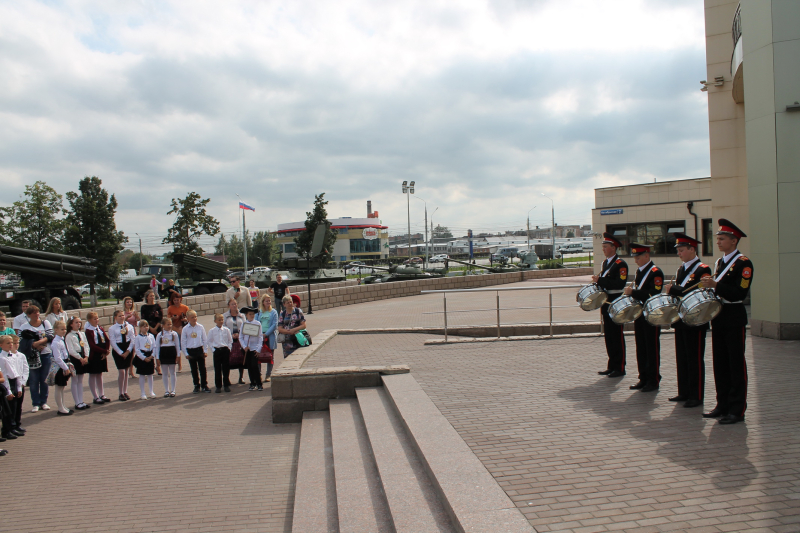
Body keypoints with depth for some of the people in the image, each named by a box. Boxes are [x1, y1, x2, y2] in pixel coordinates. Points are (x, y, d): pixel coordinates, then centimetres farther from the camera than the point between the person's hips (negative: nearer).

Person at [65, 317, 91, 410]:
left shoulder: (82, 334, 10)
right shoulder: (69, 336, -8)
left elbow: (86, 346, 7)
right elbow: (71, 350, -14)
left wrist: (86, 357, -6)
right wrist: (80, 358, -14)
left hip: (83, 358, 6)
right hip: (74, 358, -6)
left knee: (80, 381, 12)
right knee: (75, 381, 1)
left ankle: (81, 401, 18)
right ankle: (77, 403, 6)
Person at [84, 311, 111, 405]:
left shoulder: (100, 329, 10)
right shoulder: (88, 331, -12)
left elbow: (107, 340, 7)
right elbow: (92, 346, -18)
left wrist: (106, 351, -6)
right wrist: (104, 351, -18)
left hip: (102, 355, 7)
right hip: (93, 356, -7)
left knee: (100, 375, 14)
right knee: (93, 376, 3)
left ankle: (102, 395, 21)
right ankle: (96, 397, 7)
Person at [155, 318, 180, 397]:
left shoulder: (174, 334, 0)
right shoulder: (160, 335, 0)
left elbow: (177, 345, 2)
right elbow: (157, 347, 2)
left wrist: (177, 355, -1)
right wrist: (157, 358, -2)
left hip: (172, 352, -1)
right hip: (163, 353, 1)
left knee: (172, 372, 5)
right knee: (165, 373, 8)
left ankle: (173, 390, 11)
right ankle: (166, 391, 16)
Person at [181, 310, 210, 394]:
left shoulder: (200, 327, -1)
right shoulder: (185, 329, -3)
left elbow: (205, 339, 4)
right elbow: (183, 342, 1)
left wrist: (205, 351, 1)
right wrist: (186, 354, -2)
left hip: (200, 349, 0)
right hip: (190, 351, 0)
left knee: (202, 368, 3)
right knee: (194, 369, 9)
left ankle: (204, 385, 12)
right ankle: (197, 386, 20)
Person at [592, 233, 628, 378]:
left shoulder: (620, 264, -11)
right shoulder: (605, 263, 16)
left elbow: (620, 283, -23)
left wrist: (600, 280, -25)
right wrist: (597, 282, 3)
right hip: (606, 303, 8)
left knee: (617, 336, -2)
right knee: (608, 336, 11)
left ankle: (620, 368, 5)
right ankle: (612, 366, 19)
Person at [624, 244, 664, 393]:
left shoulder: (655, 272, -13)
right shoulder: (639, 271, 14)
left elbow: (653, 294, -23)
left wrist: (633, 292, -25)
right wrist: (631, 293, 5)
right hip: (639, 315, 8)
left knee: (652, 349, 0)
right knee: (641, 349, 11)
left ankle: (653, 381, 8)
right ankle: (643, 379, 19)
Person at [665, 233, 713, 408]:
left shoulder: (702, 269, -11)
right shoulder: (681, 269, 15)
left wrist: (673, 289, -21)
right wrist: (672, 292, 1)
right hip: (681, 319, 8)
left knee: (695, 359, -1)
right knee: (681, 358, 12)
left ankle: (696, 396, 6)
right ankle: (684, 392, 21)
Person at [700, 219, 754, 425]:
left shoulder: (743, 263, -10)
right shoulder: (719, 262, 14)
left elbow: (741, 293, -21)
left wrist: (715, 285, -28)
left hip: (734, 317, -8)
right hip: (718, 316, 8)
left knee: (736, 364, -2)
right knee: (720, 363, 11)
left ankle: (737, 410, 5)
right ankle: (723, 405, 19)